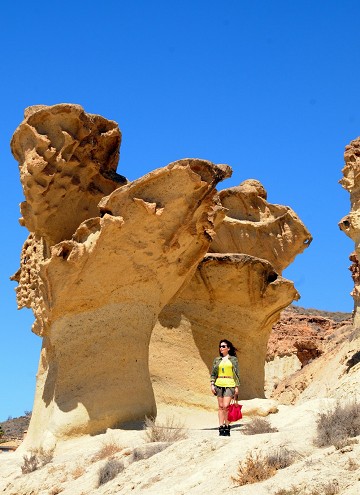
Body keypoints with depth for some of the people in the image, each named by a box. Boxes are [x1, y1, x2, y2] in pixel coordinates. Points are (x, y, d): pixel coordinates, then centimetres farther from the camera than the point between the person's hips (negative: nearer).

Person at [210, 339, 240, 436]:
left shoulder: (233, 359, 6)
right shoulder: (217, 360, 12)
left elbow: (237, 373, 5)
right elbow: (213, 373, 13)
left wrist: (237, 387, 1)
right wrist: (212, 384, 2)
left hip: (229, 384, -3)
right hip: (219, 384, 3)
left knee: (226, 406, -12)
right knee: (221, 406, 3)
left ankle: (227, 427, -2)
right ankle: (221, 427, 5)